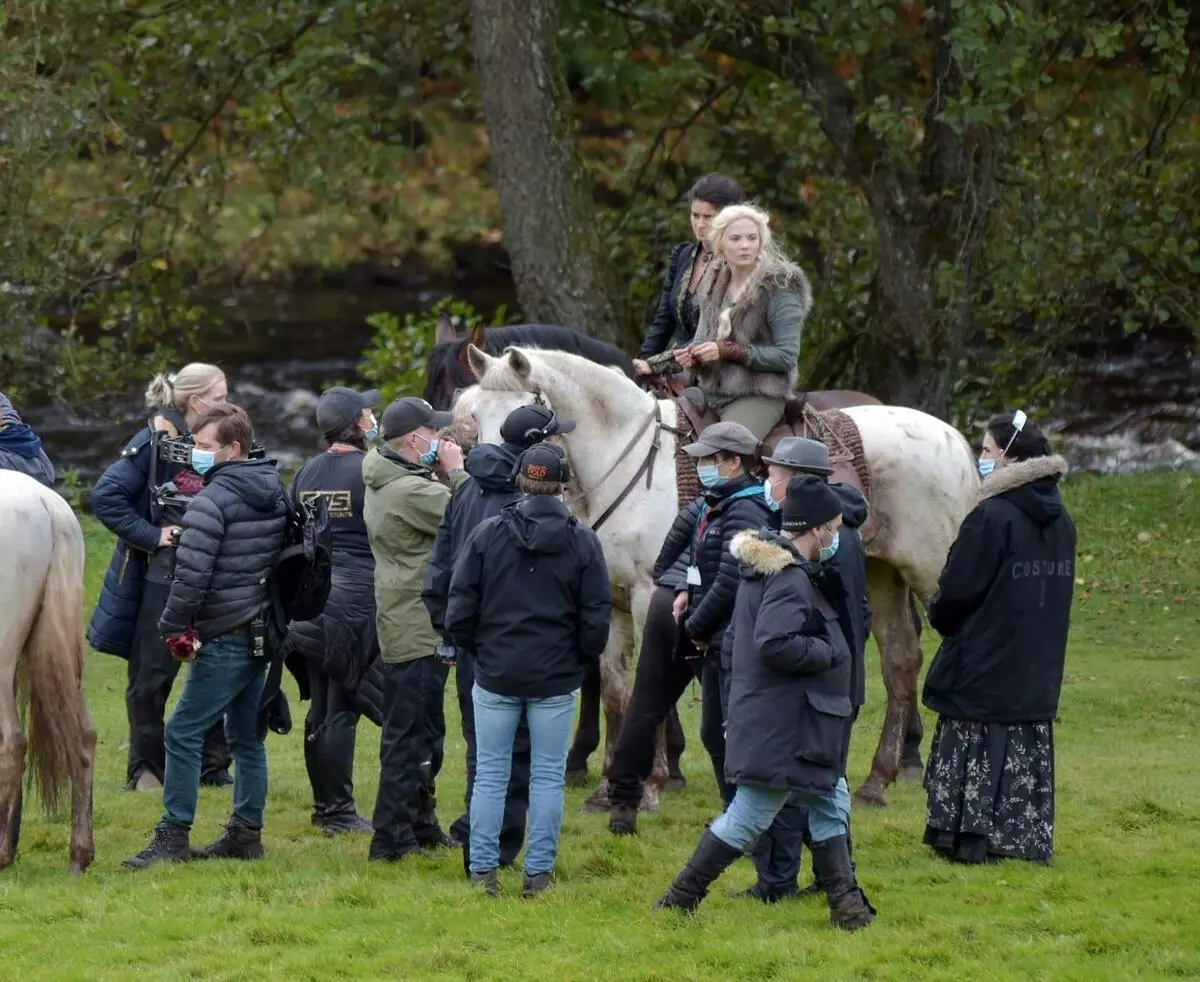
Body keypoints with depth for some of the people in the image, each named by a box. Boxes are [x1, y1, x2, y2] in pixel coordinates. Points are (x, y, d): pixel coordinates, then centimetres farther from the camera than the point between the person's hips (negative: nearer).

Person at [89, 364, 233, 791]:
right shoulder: (155, 442, -9)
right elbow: (106, 496, -15)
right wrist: (150, 535, -15)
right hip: (165, 576, -5)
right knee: (152, 677, 2)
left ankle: (214, 766, 16)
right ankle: (146, 770, 11)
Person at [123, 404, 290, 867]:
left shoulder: (210, 502, -15)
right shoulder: (275, 494, 10)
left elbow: (191, 575, -19)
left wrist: (175, 629, -9)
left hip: (226, 638, -9)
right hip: (266, 633, 9)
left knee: (183, 733, -4)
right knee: (248, 737, 14)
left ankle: (173, 837, -6)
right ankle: (246, 833, 16)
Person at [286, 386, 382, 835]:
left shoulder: (307, 473, 8)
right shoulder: (370, 471, -11)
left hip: (311, 595, 6)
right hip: (357, 594, -6)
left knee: (320, 706, 12)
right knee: (342, 708, -4)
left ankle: (324, 805, 18)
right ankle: (339, 811, -2)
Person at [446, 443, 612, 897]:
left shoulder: (488, 535, -4)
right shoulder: (583, 543, -5)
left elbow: (459, 611, -4)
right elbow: (597, 619, -5)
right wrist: (581, 660, 12)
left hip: (496, 674, 1)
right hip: (556, 679, -1)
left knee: (490, 774, 7)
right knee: (548, 777, 6)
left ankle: (482, 870, 7)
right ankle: (538, 873, 6)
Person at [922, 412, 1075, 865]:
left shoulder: (992, 518, -19)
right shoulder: (1059, 520, 6)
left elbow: (957, 590, -17)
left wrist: (939, 613, 6)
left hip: (983, 663, -7)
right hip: (1036, 670, 7)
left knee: (979, 758, 0)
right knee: (1025, 758, 12)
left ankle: (972, 838, -1)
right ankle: (1024, 839, 13)